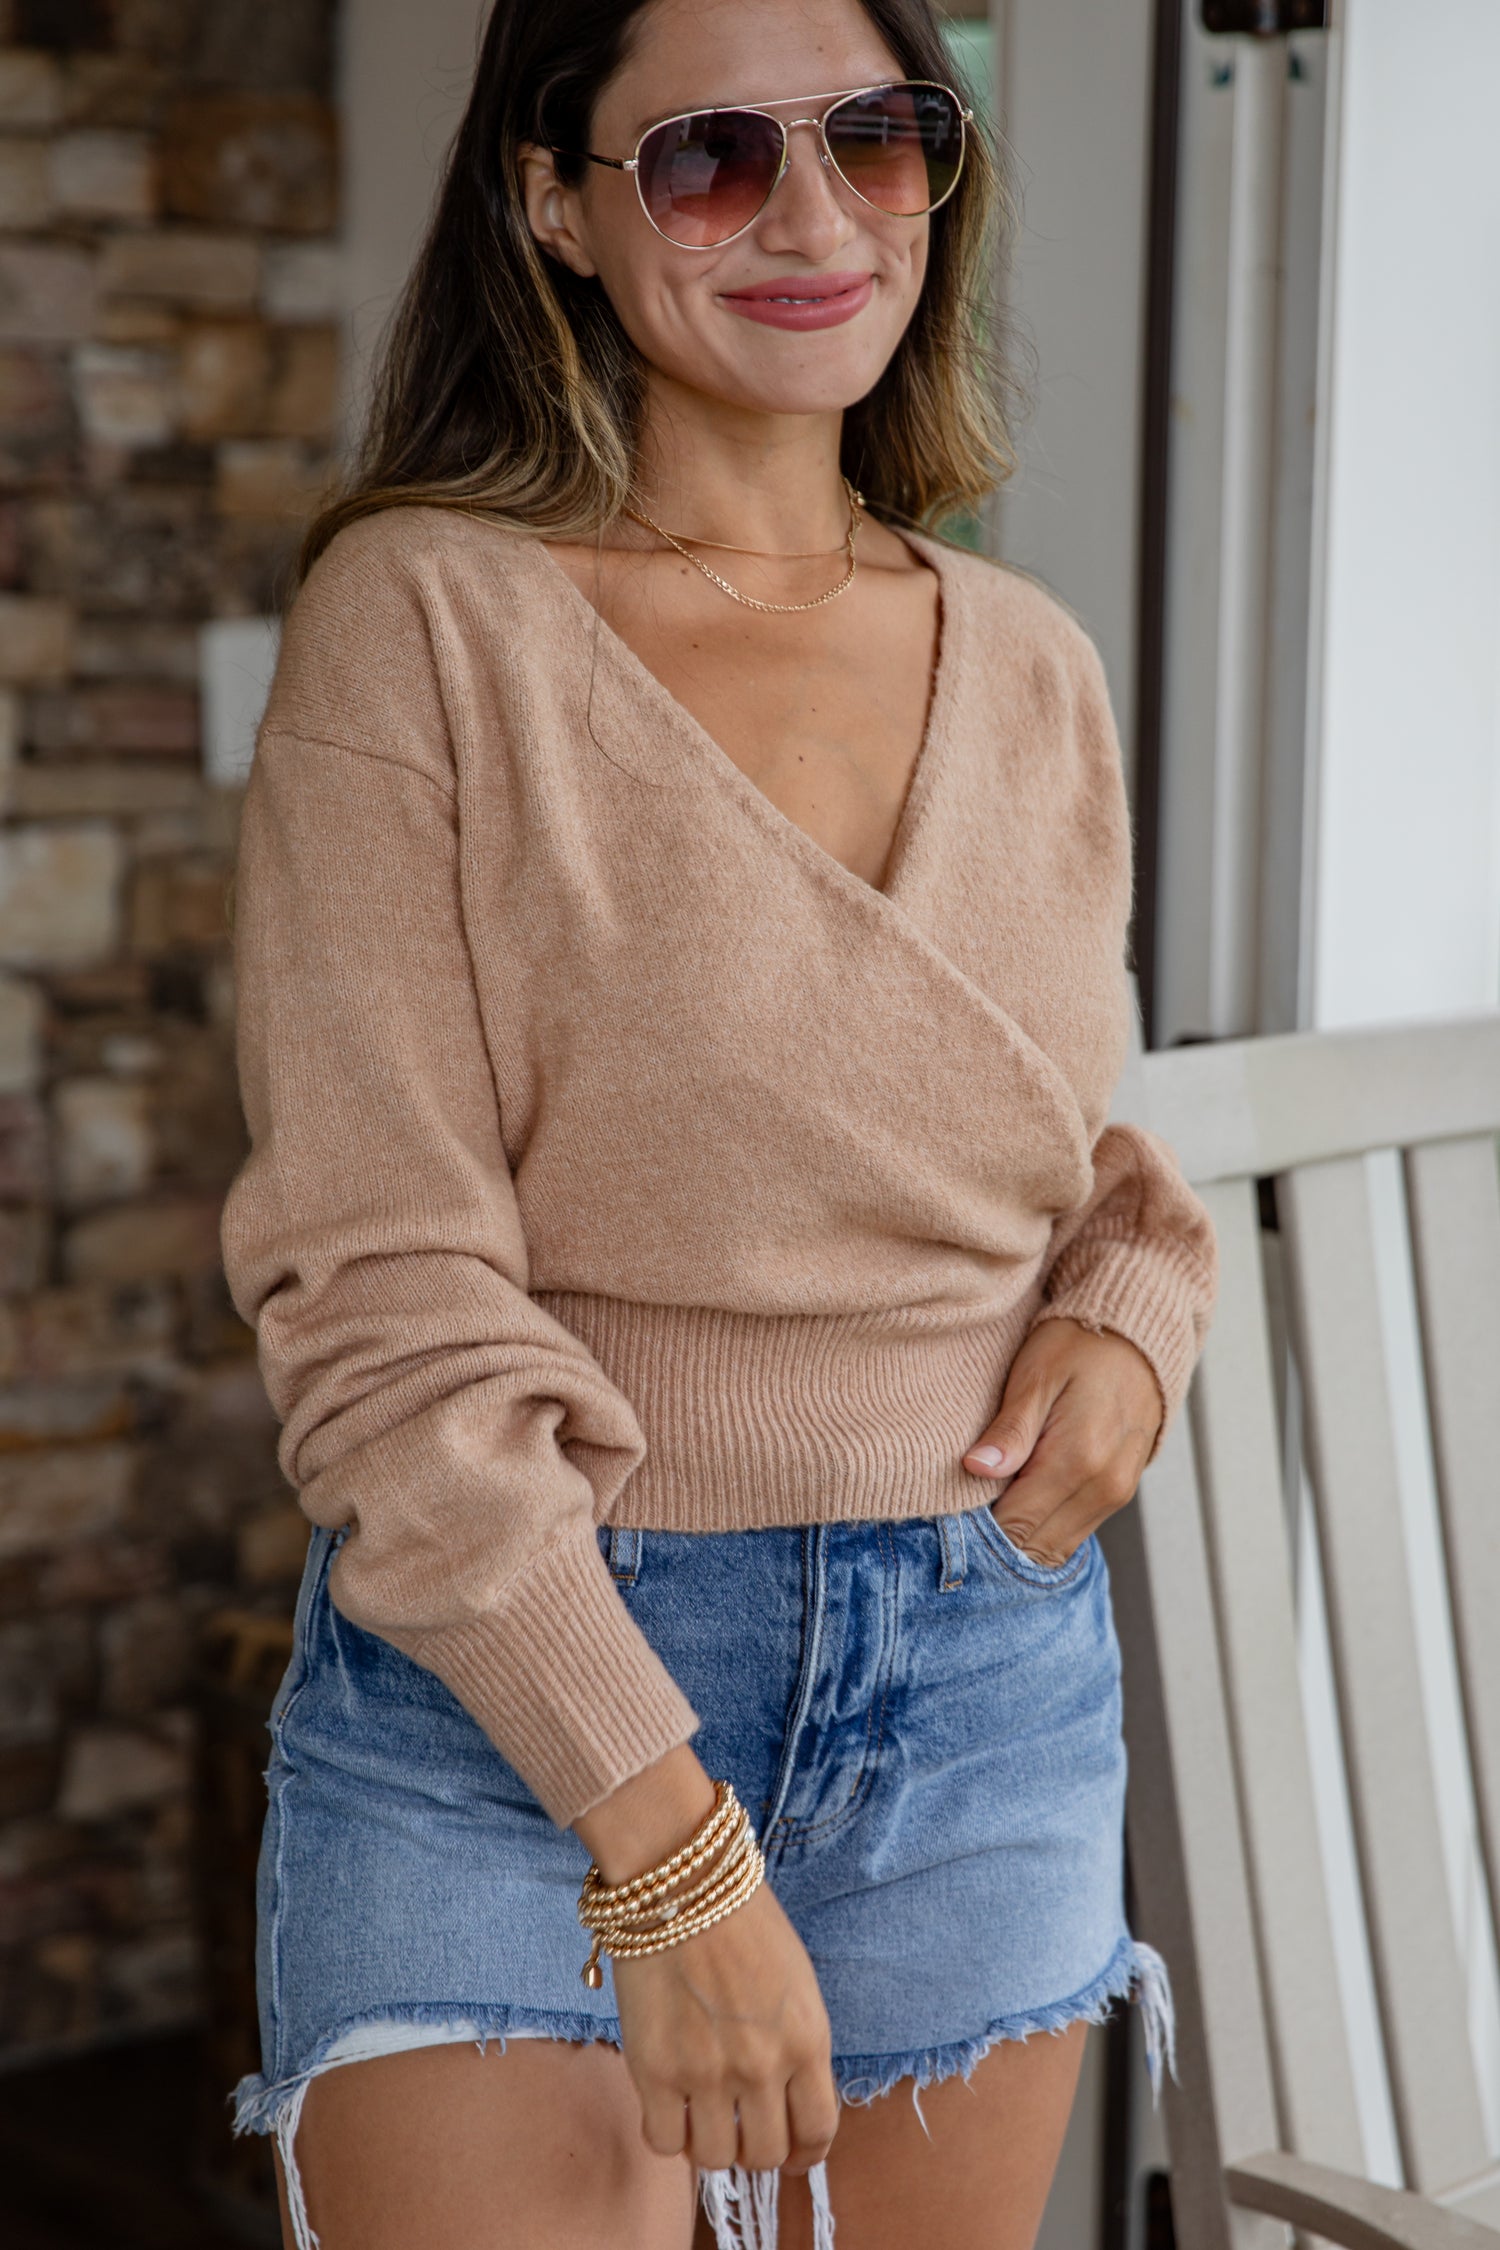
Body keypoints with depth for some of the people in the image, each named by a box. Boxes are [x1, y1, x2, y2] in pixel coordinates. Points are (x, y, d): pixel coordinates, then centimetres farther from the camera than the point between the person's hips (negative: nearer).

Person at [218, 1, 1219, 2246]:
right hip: (507, 1709, -4)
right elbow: (388, 1313, -14)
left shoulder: (1032, 669, 7)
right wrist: (665, 1847, -19)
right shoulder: (424, 620, -9)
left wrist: (1135, 1309, -3)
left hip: (993, 1695, 5)